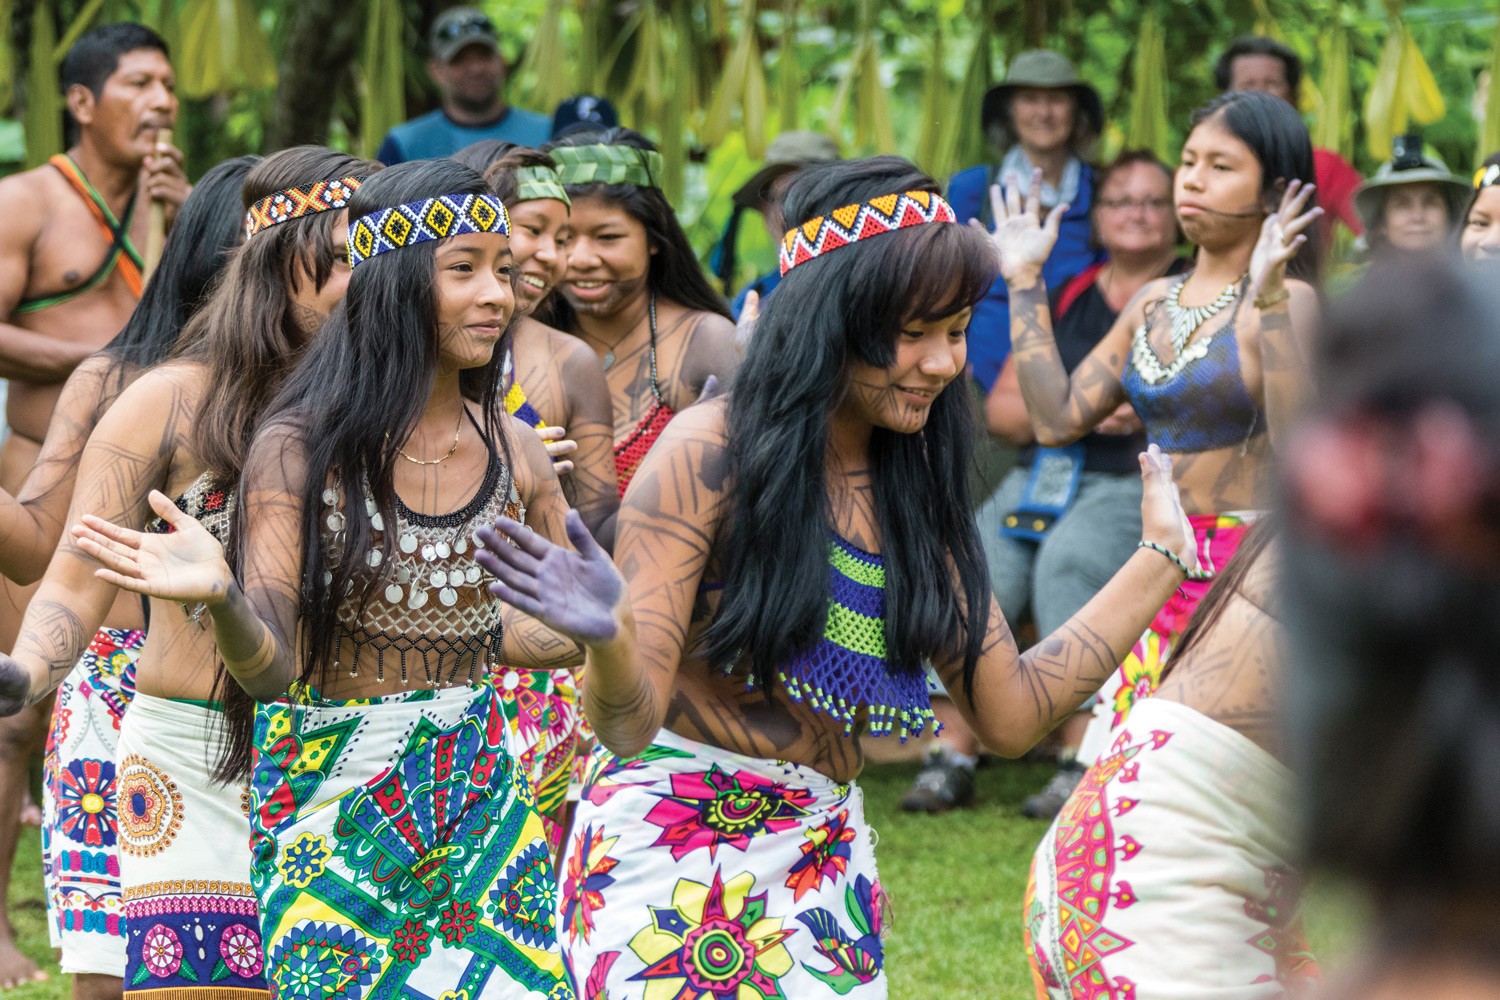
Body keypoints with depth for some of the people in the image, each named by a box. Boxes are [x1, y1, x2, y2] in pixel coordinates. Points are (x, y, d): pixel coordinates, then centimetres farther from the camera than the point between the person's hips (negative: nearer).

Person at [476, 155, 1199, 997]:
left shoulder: (915, 492, 7)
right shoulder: (712, 455, -12)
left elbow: (1010, 712, 6)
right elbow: (629, 721, -15)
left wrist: (1163, 555, 10)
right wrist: (610, 637, -38)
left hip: (821, 857, 5)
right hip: (664, 850, -5)